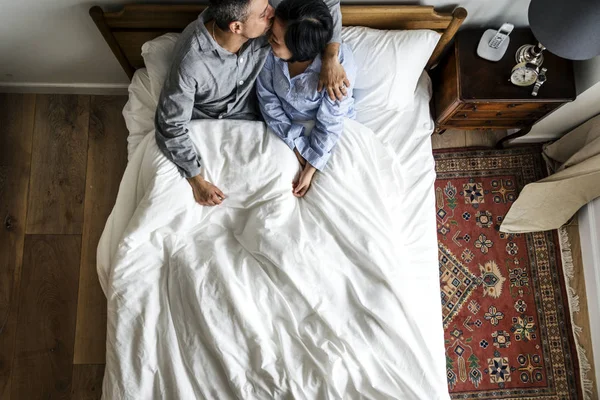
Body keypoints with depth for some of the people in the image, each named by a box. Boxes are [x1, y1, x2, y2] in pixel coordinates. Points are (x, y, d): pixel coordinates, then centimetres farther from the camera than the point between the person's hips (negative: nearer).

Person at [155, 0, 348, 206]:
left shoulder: (262, 23, -27)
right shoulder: (190, 62, -38)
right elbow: (171, 125, -28)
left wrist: (330, 59, -33)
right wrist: (197, 181, -24)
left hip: (245, 116, 3)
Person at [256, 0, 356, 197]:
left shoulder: (340, 63, -33)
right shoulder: (270, 50, -25)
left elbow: (330, 123, -24)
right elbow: (267, 97, -14)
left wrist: (310, 170, -23)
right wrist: (296, 144, -18)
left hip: (331, 126, -2)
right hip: (285, 125, 2)